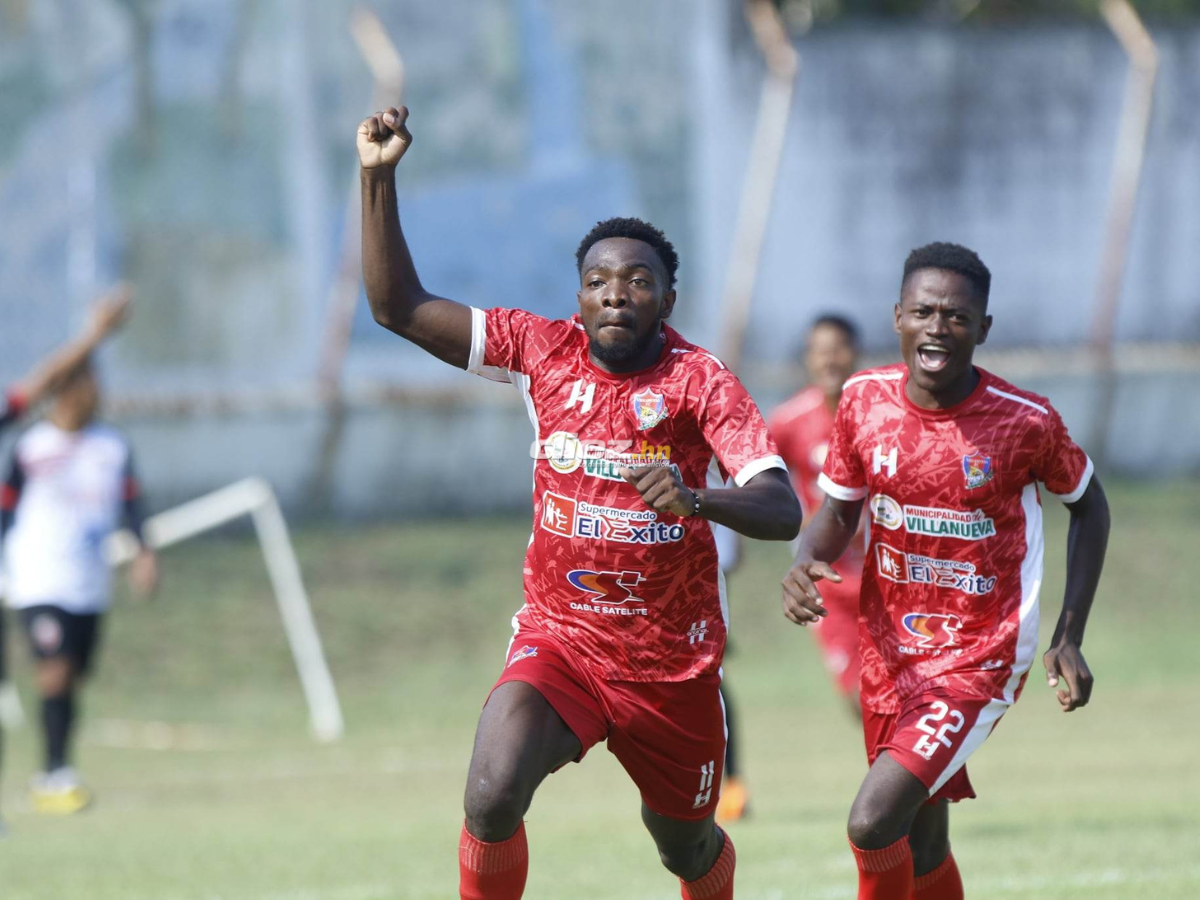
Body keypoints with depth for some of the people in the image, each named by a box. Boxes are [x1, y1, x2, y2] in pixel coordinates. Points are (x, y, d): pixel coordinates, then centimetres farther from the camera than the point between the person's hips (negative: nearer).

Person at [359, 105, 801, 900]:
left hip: (672, 659, -1)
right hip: (559, 638, 1)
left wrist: (697, 499, -43)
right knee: (492, 797, -25)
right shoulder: (544, 351, -4)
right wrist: (379, 180, -11)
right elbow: (399, 307, -3)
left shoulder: (700, 381, -12)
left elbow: (783, 511, -23)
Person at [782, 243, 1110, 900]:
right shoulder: (864, 399, -6)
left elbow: (1087, 504, 2)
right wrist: (805, 565, -17)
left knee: (872, 825, -20)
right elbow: (839, 510, 7)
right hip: (888, 649, 5)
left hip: (979, 660, -5)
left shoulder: (1027, 422, -16)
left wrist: (1069, 638, -3)